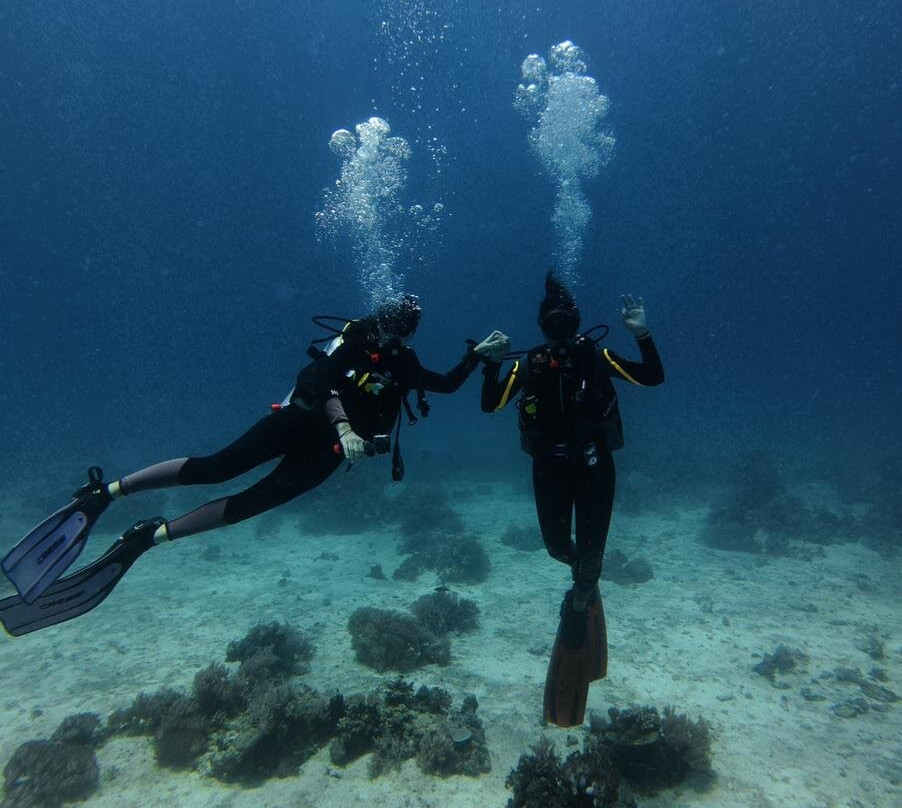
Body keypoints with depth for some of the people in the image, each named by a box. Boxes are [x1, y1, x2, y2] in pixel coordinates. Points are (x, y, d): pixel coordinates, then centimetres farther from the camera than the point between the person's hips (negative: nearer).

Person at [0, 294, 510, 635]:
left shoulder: (404, 364, 20)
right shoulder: (360, 339, 4)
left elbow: (448, 385, 29)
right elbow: (321, 378, -11)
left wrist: (478, 356, 20)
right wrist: (343, 426, -25)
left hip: (325, 449, 4)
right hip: (306, 419, -4)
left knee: (251, 502, -9)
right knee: (217, 467, -18)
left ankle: (148, 537, -12)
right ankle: (105, 492, -17)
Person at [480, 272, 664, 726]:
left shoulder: (597, 357, -5)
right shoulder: (529, 365, -4)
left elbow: (653, 378, -9)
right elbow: (490, 405, -9)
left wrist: (642, 335, -19)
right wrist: (490, 364, -20)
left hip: (594, 466, -1)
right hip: (550, 468, 1)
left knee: (590, 551, 4)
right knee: (557, 547, 8)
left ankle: (579, 609, 32)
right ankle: (585, 578, 45)